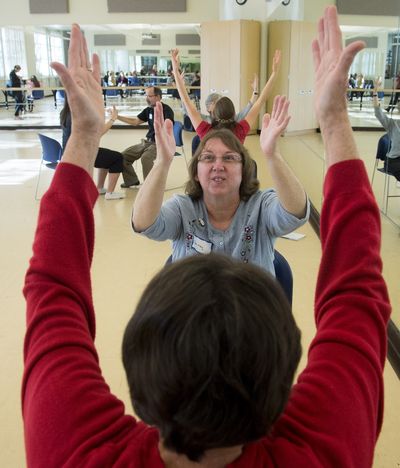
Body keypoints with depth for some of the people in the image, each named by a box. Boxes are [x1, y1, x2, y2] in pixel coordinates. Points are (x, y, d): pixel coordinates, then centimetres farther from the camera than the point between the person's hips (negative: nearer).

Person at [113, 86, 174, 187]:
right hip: (147, 141, 8)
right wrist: (117, 116, 14)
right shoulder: (148, 110, 9)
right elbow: (135, 121, 20)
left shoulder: (166, 110, -13)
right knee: (124, 155, 2)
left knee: (145, 157, -35)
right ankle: (132, 181, 19)